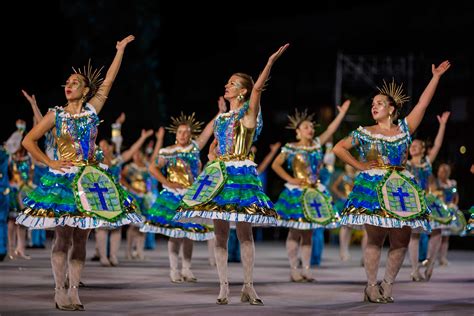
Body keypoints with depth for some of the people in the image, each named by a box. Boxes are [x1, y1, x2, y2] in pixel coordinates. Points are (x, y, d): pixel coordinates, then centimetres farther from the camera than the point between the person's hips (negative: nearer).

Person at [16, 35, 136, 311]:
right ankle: (60, 291, -2)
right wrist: (49, 162, -5)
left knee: (81, 237, 2)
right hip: (63, 178, -2)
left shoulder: (92, 110, 7)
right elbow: (29, 141, 4)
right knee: (64, 236, -6)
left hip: (89, 179, 2)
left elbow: (109, 81, 4)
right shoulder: (56, 115, 3)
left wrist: (121, 49, 2)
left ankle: (74, 290, 6)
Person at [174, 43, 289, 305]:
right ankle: (223, 286, 3)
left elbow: (258, 88, -14)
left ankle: (248, 286, -2)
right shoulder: (221, 118, 18)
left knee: (244, 232, -6)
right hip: (219, 173, 6)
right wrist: (210, 170, 10)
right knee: (220, 233, 1)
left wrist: (271, 61, -24)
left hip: (241, 173, -6)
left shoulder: (248, 113, 1)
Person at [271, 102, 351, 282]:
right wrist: (290, 179, -11)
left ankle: (306, 269, 10)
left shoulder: (317, 144, 8)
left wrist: (342, 112, 1)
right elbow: (275, 165, -6)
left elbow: (330, 130, 5)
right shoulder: (291, 148, -5)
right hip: (296, 192, -5)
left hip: (314, 192, 5)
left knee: (308, 233, 7)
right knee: (295, 232, -2)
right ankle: (294, 270, 2)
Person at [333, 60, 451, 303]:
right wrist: (359, 166, 0)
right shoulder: (364, 133, 6)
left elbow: (423, 103, 7)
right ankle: (371, 286, 1)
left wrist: (436, 76, 4)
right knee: (375, 239, -5)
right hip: (373, 188, -3)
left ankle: (387, 285, 11)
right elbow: (338, 148, 8)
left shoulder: (404, 129, 10)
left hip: (401, 189, 3)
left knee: (401, 240, 0)